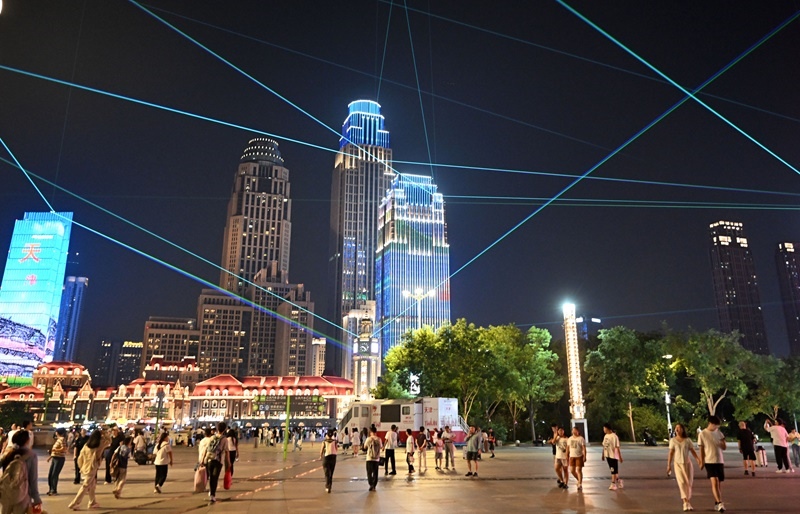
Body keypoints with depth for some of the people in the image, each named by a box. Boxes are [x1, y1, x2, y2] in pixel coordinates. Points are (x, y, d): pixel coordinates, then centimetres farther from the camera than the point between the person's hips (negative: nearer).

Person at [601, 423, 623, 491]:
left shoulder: (614, 436, -16)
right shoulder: (605, 436, 9)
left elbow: (617, 447, -16)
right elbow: (604, 446, 14)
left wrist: (620, 457, -15)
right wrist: (603, 455, 16)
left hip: (613, 456, -8)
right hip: (607, 456, 8)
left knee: (613, 470, -2)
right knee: (613, 470, 15)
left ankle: (613, 484, 3)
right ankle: (619, 481, 29)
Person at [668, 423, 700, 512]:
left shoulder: (687, 440, 1)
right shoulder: (673, 440, 1)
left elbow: (693, 451, -1)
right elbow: (671, 453, 1)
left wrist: (698, 459, -18)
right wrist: (669, 465, -2)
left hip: (687, 463, 1)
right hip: (678, 464, -1)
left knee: (689, 483, 4)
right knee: (681, 482, -10)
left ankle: (688, 503, 17)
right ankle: (685, 503, -14)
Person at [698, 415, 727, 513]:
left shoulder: (719, 432, 7)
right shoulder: (702, 434, -4)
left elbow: (724, 448, 9)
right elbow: (701, 449, -2)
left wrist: (723, 444, -14)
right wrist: (701, 462, -5)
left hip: (720, 461, 5)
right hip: (709, 461, -5)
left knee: (719, 483, 9)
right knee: (714, 482, -17)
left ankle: (717, 503, 20)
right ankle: (719, 503, -22)